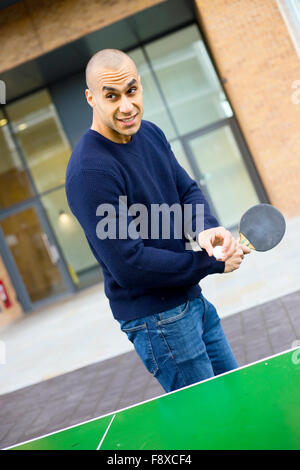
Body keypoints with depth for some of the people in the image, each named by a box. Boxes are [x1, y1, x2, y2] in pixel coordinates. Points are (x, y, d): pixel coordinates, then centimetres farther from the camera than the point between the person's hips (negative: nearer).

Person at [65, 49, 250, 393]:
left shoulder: (150, 133, 2)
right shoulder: (90, 172, -26)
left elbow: (187, 189, 7)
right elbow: (128, 265, -26)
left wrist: (207, 227, -18)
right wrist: (214, 264, -19)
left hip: (191, 298, 9)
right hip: (155, 317, -8)